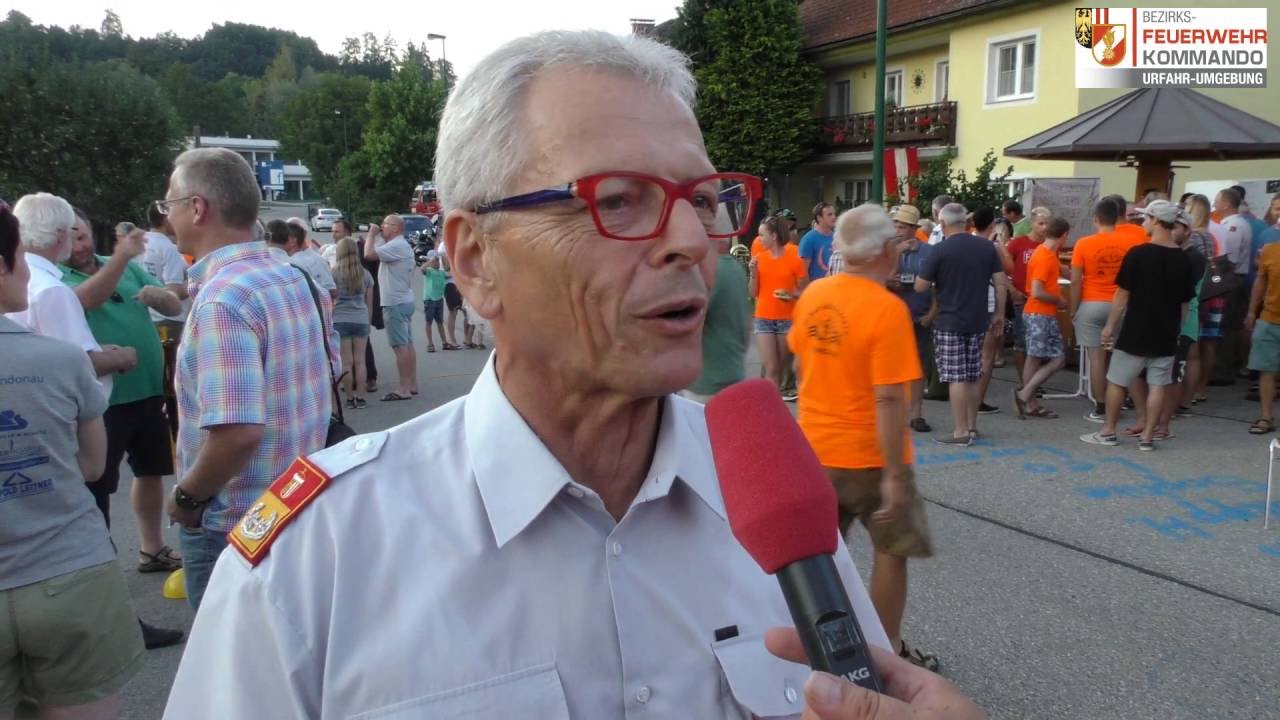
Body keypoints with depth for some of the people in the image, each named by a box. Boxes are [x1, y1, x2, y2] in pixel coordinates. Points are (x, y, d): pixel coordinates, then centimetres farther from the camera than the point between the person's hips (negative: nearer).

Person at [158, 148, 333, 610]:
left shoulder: (222, 299, -23)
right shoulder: (291, 279, 4)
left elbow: (237, 430, -31)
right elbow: (327, 371, 14)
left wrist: (186, 497, -14)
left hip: (233, 524, -8)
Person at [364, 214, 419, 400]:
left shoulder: (396, 246, -16)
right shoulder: (402, 245, 17)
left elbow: (369, 254, -23)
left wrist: (372, 233, -12)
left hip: (395, 303, -11)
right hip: (405, 301, 11)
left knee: (400, 346, -9)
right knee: (408, 344, 12)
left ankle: (404, 388, -8)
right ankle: (412, 385, 16)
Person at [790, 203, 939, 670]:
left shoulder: (812, 295, 0)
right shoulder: (887, 309, -21)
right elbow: (889, 399, -23)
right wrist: (895, 475, -19)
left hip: (814, 448, 6)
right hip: (867, 455, -6)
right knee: (892, 551, 13)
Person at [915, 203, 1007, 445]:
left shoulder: (939, 250, -10)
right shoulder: (986, 246, 4)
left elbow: (920, 287, -8)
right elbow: (1000, 282, 4)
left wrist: (937, 277, 12)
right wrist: (999, 313, 12)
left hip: (949, 323, -5)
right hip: (978, 321, 5)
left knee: (956, 378, -2)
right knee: (973, 377, 14)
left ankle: (960, 432, 0)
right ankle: (972, 426, 23)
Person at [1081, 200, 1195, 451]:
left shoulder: (1137, 253, -12)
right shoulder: (1183, 259, 3)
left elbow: (1122, 294, -9)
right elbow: (1184, 303, 9)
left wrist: (1110, 325, -2)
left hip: (1136, 331, -4)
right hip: (1166, 334, 4)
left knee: (1117, 382, 8)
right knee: (1157, 386, 7)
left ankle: (1108, 432, 15)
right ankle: (1147, 437, 8)